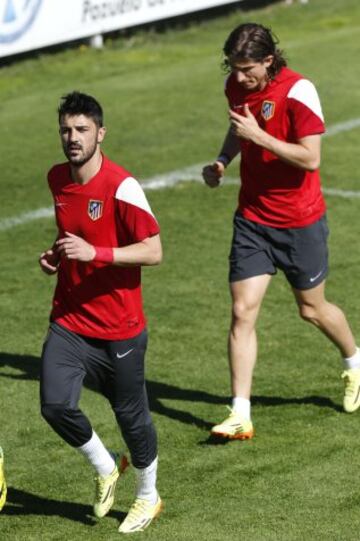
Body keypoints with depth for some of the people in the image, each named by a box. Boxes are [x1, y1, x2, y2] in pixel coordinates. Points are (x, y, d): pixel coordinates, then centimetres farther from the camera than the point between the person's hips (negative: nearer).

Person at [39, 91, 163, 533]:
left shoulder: (121, 186, -16)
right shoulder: (57, 179, 4)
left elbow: (153, 251, -17)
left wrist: (94, 253, -26)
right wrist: (55, 254, 4)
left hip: (118, 328, -5)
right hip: (69, 319, 5)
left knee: (131, 415, 7)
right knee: (55, 405, -12)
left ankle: (148, 496, 33)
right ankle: (106, 467, 16)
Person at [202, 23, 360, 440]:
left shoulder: (298, 91, -21)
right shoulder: (236, 86, -2)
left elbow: (311, 158, -23)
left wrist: (258, 135, -29)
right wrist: (221, 162, 1)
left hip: (300, 221, -4)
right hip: (252, 218, 4)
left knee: (312, 309, 12)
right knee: (242, 312, -6)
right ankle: (240, 415, -4)